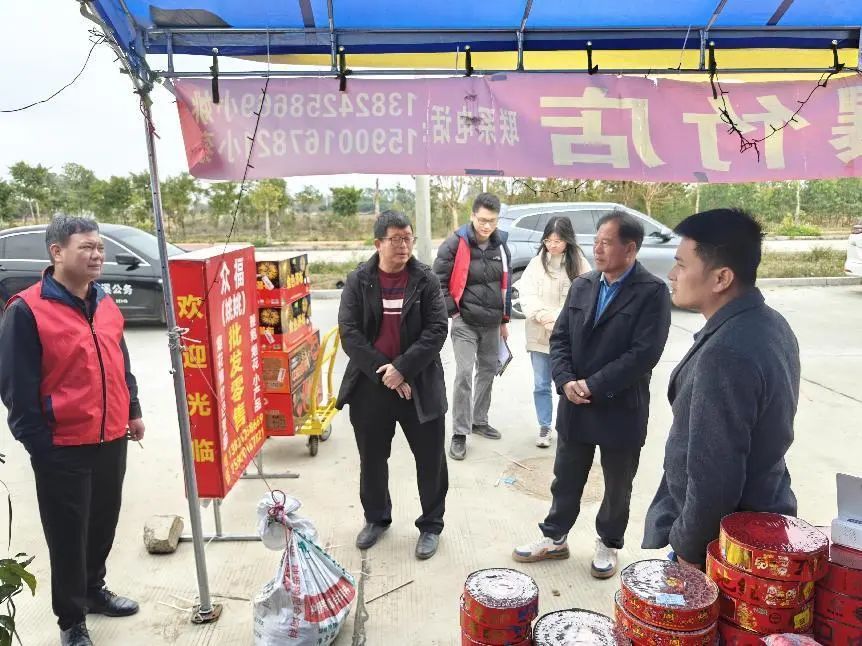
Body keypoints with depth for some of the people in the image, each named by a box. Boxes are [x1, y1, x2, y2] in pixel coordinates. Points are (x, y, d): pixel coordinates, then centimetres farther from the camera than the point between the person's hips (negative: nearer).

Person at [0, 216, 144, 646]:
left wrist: (133, 410, 16)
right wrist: (37, 442, -13)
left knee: (104, 522, 20)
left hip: (111, 439, 6)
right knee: (68, 535, 8)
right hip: (62, 447, -6)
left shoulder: (105, 304, 7)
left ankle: (94, 589, 42)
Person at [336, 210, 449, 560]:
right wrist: (381, 372, -15)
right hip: (370, 384, 1)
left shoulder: (426, 279, -3)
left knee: (430, 459, 8)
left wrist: (402, 368, -18)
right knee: (372, 458, 16)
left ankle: (431, 524, 28)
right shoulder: (358, 280, -2)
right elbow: (349, 333, -7)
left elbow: (437, 330, -10)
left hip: (419, 385, -1)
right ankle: (376, 518, 39)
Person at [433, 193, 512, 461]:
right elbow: (439, 281, -11)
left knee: (488, 371, 14)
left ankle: (479, 420, 32)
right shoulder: (455, 244, -13)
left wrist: (505, 320, 15)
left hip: (492, 323, 6)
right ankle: (459, 433, 1)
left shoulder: (500, 245, 5)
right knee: (464, 374, -10)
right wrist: (453, 312, -13)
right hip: (465, 323, -6)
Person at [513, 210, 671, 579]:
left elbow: (645, 353, -20)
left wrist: (594, 385, -19)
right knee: (566, 479, 17)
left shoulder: (652, 291, -12)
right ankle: (554, 538, 36)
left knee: (618, 487, 16)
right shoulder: (582, 285, 5)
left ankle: (608, 544, 37)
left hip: (621, 409, -4)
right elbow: (560, 338, 5)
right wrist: (566, 381, -11)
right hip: (575, 406, 4)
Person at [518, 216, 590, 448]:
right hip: (539, 334, 2)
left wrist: (559, 319, -17)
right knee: (541, 384, 10)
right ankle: (544, 427, 24)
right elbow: (525, 294, -4)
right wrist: (543, 316, -17)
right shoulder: (536, 263, 2)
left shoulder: (579, 264, -4)